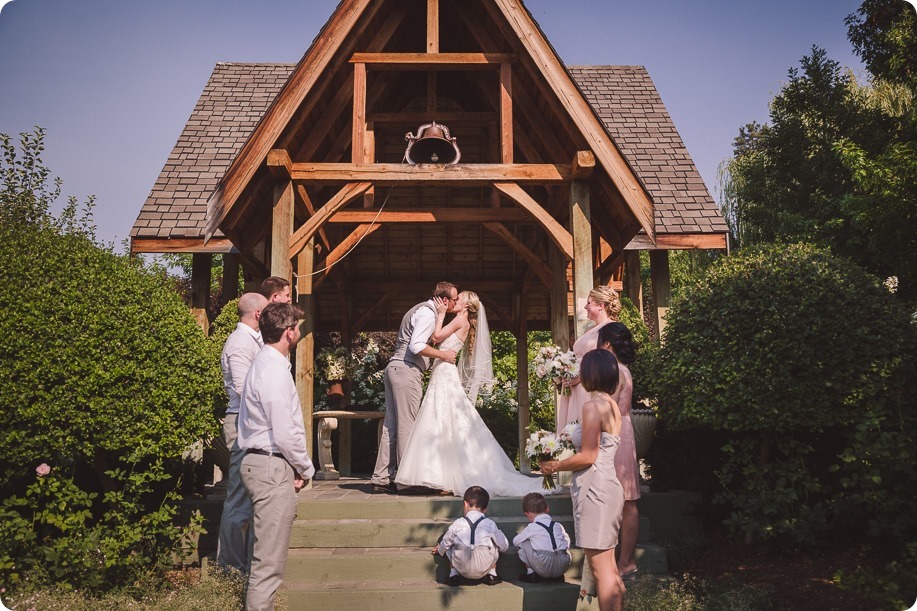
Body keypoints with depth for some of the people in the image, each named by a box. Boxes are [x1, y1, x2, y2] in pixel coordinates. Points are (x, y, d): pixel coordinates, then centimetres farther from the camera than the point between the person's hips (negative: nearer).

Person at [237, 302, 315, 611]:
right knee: (269, 562, -5)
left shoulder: (264, 363, 14)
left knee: (265, 556, 16)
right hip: (272, 467, -10)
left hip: (259, 462, 10)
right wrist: (306, 469, -4)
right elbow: (285, 434, -20)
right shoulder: (275, 370, -17)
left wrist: (297, 467, 13)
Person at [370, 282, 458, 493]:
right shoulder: (427, 313, -9)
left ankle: (381, 478, 9)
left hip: (395, 368, 10)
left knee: (391, 426, 7)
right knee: (407, 426, -7)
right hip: (407, 371, -10)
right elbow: (417, 346, -20)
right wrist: (443, 355, -11)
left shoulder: (422, 310, 23)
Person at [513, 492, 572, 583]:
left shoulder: (532, 528, 3)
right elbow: (567, 543, 20)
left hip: (544, 569, -4)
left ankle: (530, 573, 18)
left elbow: (515, 541, 16)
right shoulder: (558, 525, 14)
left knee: (523, 542, 13)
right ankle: (558, 576, 25)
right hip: (562, 568, 4)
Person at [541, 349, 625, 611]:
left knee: (601, 568, -5)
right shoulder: (612, 404, 13)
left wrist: (555, 466, -4)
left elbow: (587, 457, -17)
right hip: (608, 486, 10)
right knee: (609, 566, 15)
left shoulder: (593, 405, -14)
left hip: (595, 488, -10)